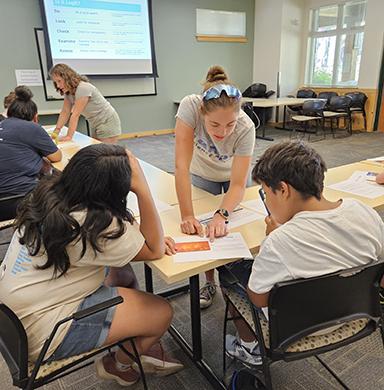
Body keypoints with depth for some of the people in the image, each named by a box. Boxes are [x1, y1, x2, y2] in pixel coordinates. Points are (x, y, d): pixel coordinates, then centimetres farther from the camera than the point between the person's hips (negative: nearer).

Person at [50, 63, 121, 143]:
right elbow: (65, 112, 0)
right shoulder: (68, 91, 2)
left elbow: (75, 115, -27)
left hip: (108, 123, -9)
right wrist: (56, 131, -8)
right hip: (96, 125, 9)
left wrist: (69, 136, -27)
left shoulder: (83, 89, -24)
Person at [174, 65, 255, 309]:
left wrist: (221, 216, -53)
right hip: (202, 173, 1)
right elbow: (182, 165, -40)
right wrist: (187, 215, -46)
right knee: (203, 228, 1)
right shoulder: (190, 106, -38)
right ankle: (210, 283, 24)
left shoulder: (246, 128, -37)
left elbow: (237, 185, -35)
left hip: (233, 174, 0)